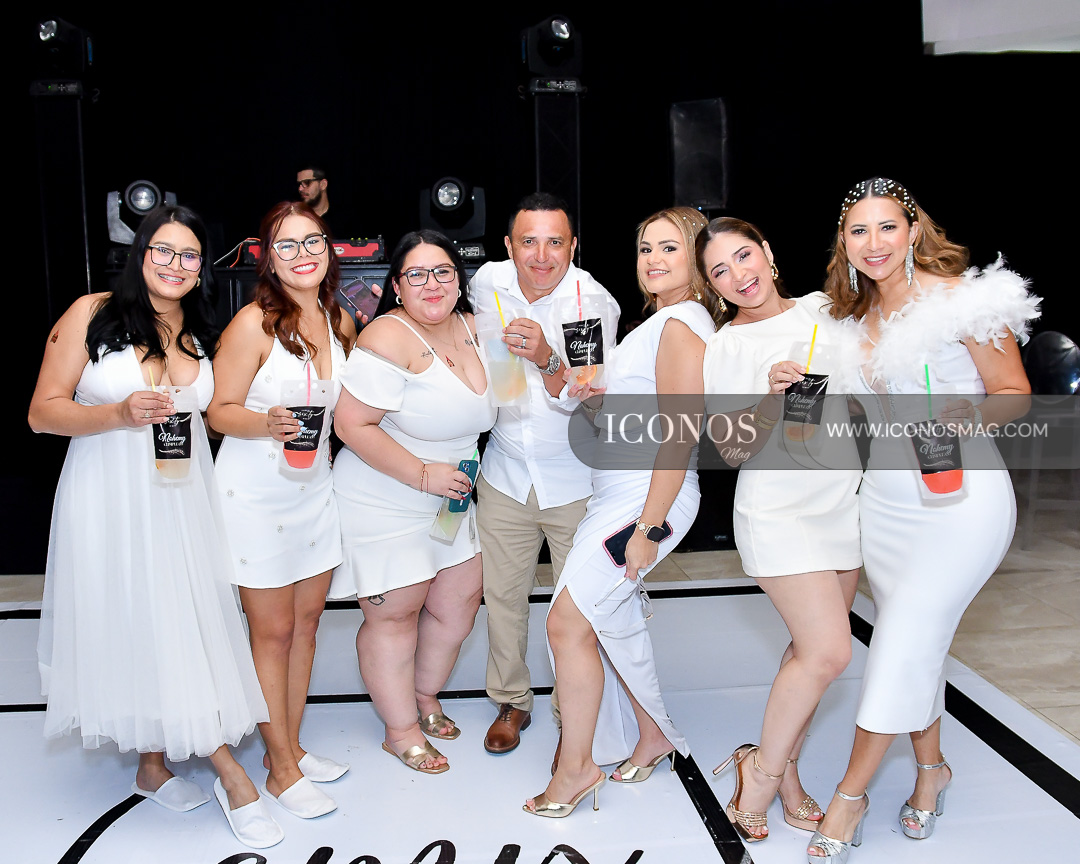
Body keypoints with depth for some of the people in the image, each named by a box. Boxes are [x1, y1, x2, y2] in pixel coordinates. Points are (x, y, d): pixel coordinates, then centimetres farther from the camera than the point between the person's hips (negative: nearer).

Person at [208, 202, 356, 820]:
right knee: (274, 631, 3)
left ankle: (291, 746, 30)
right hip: (257, 495, -6)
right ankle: (281, 769, 17)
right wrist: (266, 424, -30)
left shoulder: (340, 322, 4)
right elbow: (220, 411, -14)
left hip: (315, 486, 6)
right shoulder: (254, 323, -15)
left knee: (306, 622, 13)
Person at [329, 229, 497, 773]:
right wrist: (423, 474, -23)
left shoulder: (468, 327, 4)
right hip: (384, 501, -8)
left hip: (448, 498, 8)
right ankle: (401, 730, 21)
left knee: (459, 604, 15)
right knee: (395, 613, 2)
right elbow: (353, 425, -24)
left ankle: (425, 696, 39)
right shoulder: (390, 340, -21)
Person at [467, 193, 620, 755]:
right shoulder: (488, 282, -6)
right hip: (505, 473, 3)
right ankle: (512, 703, 33)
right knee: (502, 595, 12)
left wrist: (546, 359, -40)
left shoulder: (594, 301, -17)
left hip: (577, 481, -3)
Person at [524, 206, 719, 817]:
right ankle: (652, 736, 32)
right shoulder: (668, 320, 17)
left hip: (647, 498, -10)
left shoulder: (680, 324, -15)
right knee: (613, 619, 15)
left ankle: (577, 765, 7)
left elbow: (679, 433, -20)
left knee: (568, 622, -7)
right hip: (622, 493, 10)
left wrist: (649, 526, -21)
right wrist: (600, 400, 8)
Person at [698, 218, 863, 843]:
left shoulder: (825, 309, 7)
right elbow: (733, 449, -9)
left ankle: (783, 766, 23)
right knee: (829, 652, -12)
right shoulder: (722, 348, -4)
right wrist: (772, 396, -23)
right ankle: (765, 769, 8)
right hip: (778, 511, -4)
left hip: (845, 502, 5)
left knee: (812, 648, 6)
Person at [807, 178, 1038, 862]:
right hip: (884, 499, 6)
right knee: (915, 639, 12)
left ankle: (852, 793, 7)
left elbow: (1016, 393, -5)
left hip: (961, 500, -6)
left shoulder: (962, 299, -9)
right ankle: (931, 767, 33)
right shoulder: (856, 319, 9)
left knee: (906, 638, -6)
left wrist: (973, 415, -25)